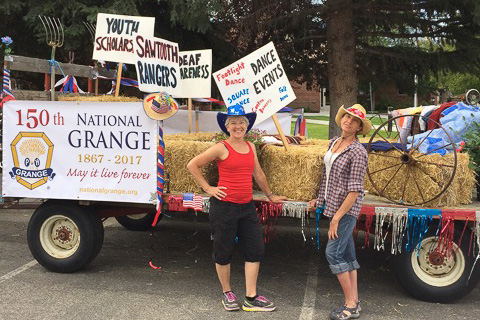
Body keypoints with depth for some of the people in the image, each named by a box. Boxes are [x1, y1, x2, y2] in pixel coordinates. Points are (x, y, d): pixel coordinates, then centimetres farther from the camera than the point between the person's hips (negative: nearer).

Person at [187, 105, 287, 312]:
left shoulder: (250, 147, 10)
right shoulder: (221, 148, -8)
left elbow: (258, 174, 22)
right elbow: (192, 165, -5)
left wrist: (270, 196, 29)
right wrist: (207, 188, -8)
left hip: (246, 206, 6)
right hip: (224, 206, -6)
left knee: (255, 250, 5)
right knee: (224, 252, 6)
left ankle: (251, 298, 16)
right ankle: (227, 293, 27)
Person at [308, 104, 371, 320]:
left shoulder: (357, 152, -17)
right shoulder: (334, 143, 8)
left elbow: (355, 190, -20)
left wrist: (337, 217, -21)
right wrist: (319, 199, 22)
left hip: (347, 208, -8)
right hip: (333, 204, 8)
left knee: (333, 253, -10)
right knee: (347, 253, 11)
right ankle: (354, 303, 19)